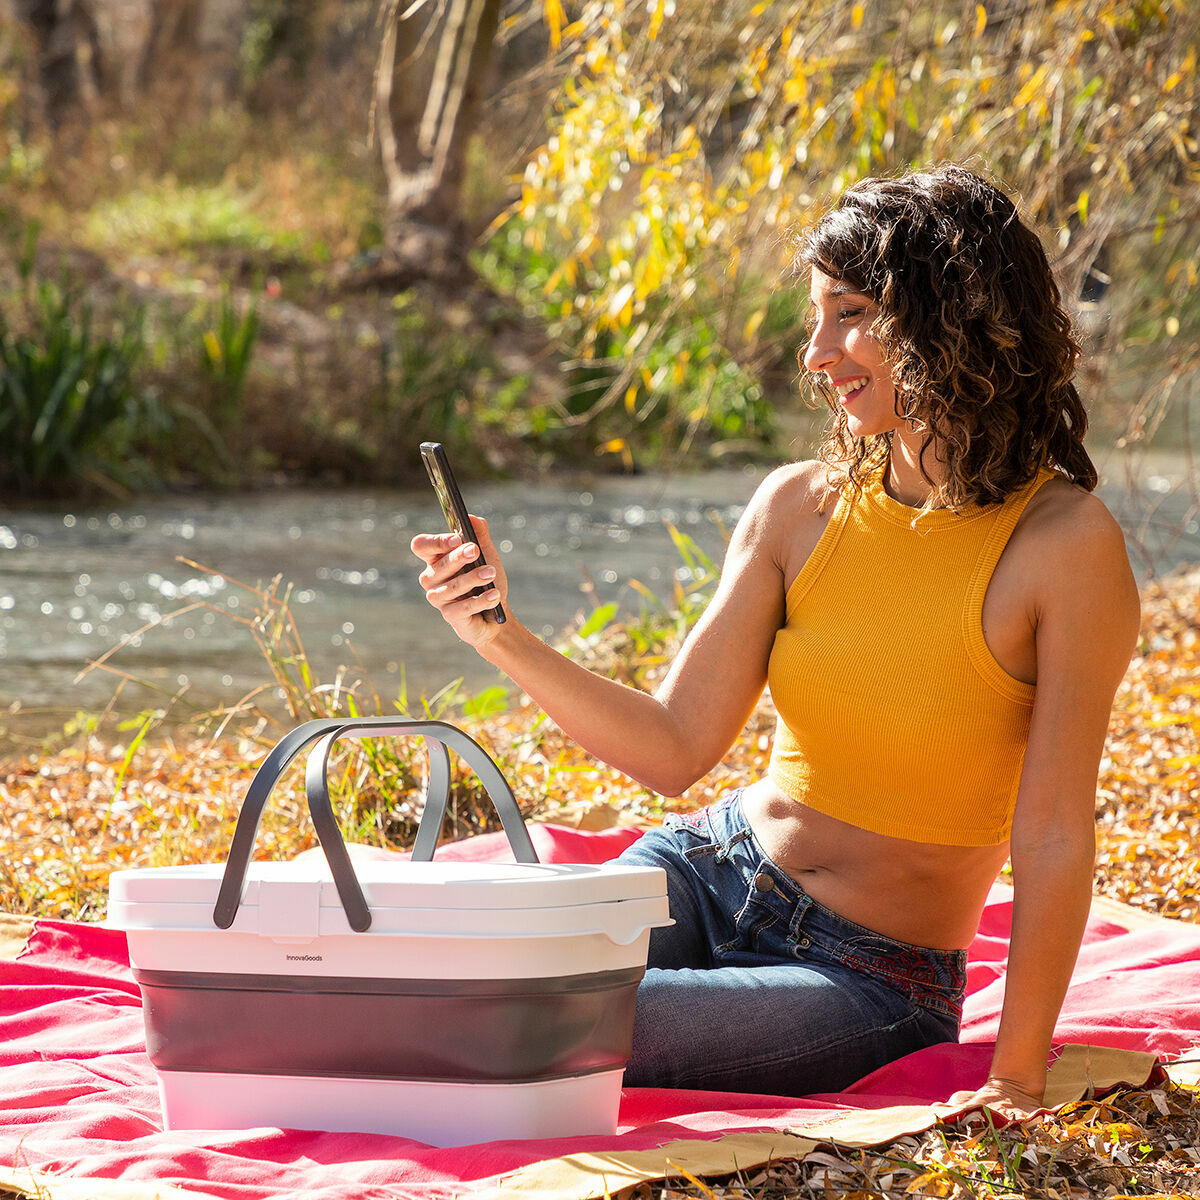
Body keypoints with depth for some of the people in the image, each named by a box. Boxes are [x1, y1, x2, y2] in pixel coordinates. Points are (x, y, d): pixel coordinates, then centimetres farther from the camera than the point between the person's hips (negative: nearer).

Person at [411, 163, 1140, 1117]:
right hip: (713, 868, 4)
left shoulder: (1066, 544, -17)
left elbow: (1056, 838, -16)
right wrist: (503, 637, -14)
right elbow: (675, 749, -1)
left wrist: (1015, 1081, -16)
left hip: (872, 977, -4)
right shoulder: (798, 508, -1)